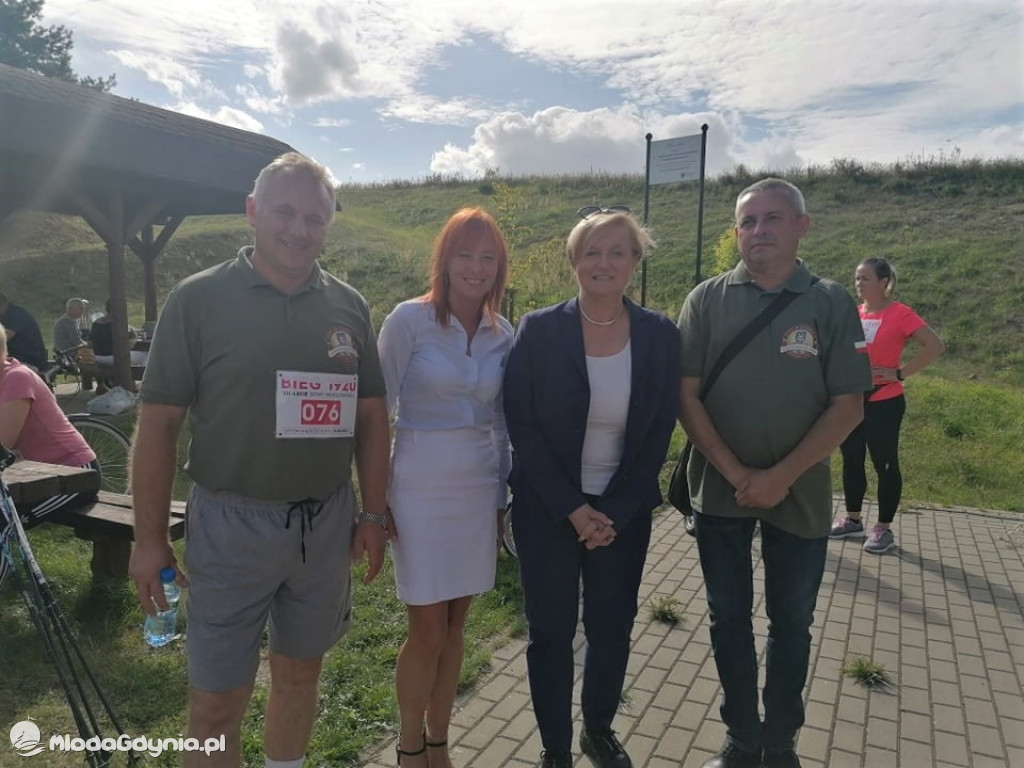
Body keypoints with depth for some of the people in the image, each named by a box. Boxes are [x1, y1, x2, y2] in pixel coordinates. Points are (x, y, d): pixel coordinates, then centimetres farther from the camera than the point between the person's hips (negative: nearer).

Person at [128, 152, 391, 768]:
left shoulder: (349, 306, 3)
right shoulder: (199, 299, -7)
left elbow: (371, 415, 7)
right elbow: (159, 424, -5)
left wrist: (373, 513, 5)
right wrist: (150, 538, -5)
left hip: (327, 522, 3)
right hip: (231, 524, -3)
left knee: (301, 672, 20)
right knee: (216, 702, 6)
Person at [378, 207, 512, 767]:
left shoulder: (502, 333, 4)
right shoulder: (410, 319, -10)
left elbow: (499, 420, 11)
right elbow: (378, 409, -7)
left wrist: (504, 494, 13)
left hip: (479, 489, 5)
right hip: (421, 490, -4)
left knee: (455, 625, 15)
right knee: (428, 630, 5)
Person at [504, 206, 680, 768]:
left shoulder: (660, 335, -4)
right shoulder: (538, 330, -9)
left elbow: (658, 435, -2)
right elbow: (522, 427, -10)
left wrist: (616, 511, -9)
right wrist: (572, 507, -14)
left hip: (624, 512, 2)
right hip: (547, 510, -1)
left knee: (612, 628, 15)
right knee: (550, 633, 9)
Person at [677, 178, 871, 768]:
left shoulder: (831, 303, -4)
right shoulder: (707, 300, -2)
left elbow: (848, 406, -7)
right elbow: (686, 396, -5)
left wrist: (780, 476, -14)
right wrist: (736, 473, -12)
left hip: (800, 493, 0)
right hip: (720, 490, 1)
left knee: (792, 622, 13)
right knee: (729, 618, 11)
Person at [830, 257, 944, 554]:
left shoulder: (899, 314, -11)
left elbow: (935, 346, -14)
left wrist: (900, 373, -15)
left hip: (883, 403, -6)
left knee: (885, 465, 4)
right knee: (851, 461, 13)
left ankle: (884, 529, 15)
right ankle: (852, 520, 26)